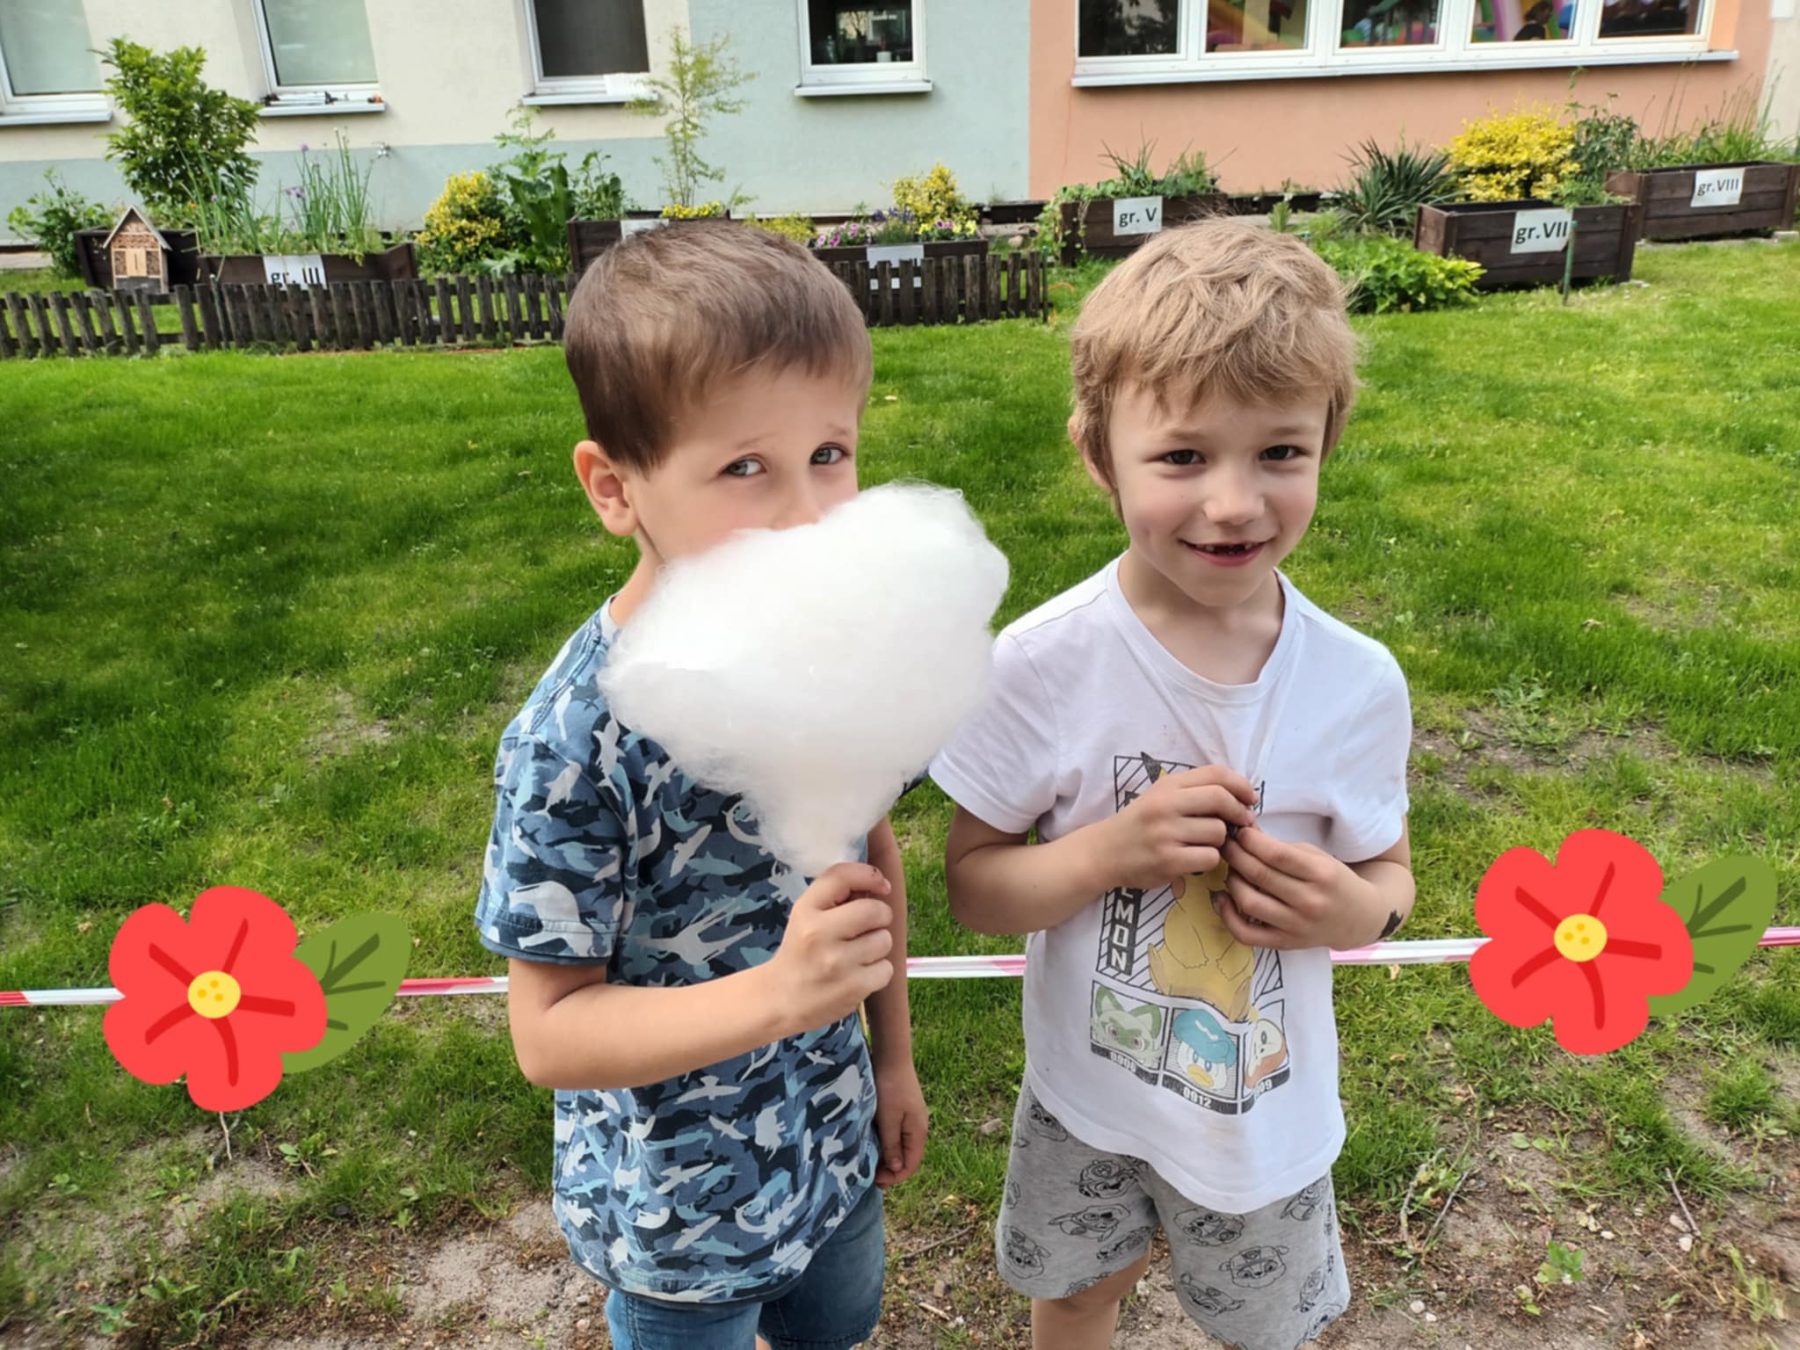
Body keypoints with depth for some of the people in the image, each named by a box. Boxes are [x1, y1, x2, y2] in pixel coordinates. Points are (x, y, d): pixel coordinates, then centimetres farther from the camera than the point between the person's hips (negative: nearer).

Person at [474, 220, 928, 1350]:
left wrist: (893, 1055, 9)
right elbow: (550, 1033, -23)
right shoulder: (574, 745, -31)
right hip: (676, 1209, -5)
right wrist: (777, 994, -37)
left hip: (831, 1138, 5)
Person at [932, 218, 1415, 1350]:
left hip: (1270, 1112, 1)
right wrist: (1106, 851, -32)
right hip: (1088, 1096, -1)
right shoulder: (1041, 665, -24)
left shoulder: (1359, 684, -18)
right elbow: (972, 884, -14)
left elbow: (1387, 869, -2)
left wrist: (1360, 909, -25)